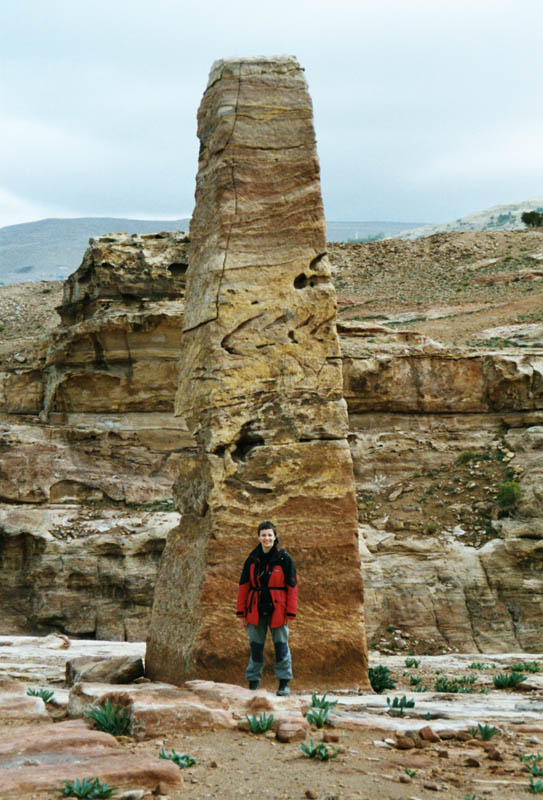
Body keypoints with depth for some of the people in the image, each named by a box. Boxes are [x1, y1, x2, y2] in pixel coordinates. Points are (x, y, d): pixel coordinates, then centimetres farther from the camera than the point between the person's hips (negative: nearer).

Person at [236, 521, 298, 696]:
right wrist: (241, 612, 6)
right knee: (255, 647, 6)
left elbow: (292, 587, -2)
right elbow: (243, 586, 9)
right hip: (256, 610, 2)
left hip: (277, 609, -2)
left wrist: (290, 613, -6)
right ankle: (253, 683, 14)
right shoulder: (252, 559, 5)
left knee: (281, 645, 1)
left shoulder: (284, 559, -3)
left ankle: (284, 684, 9)